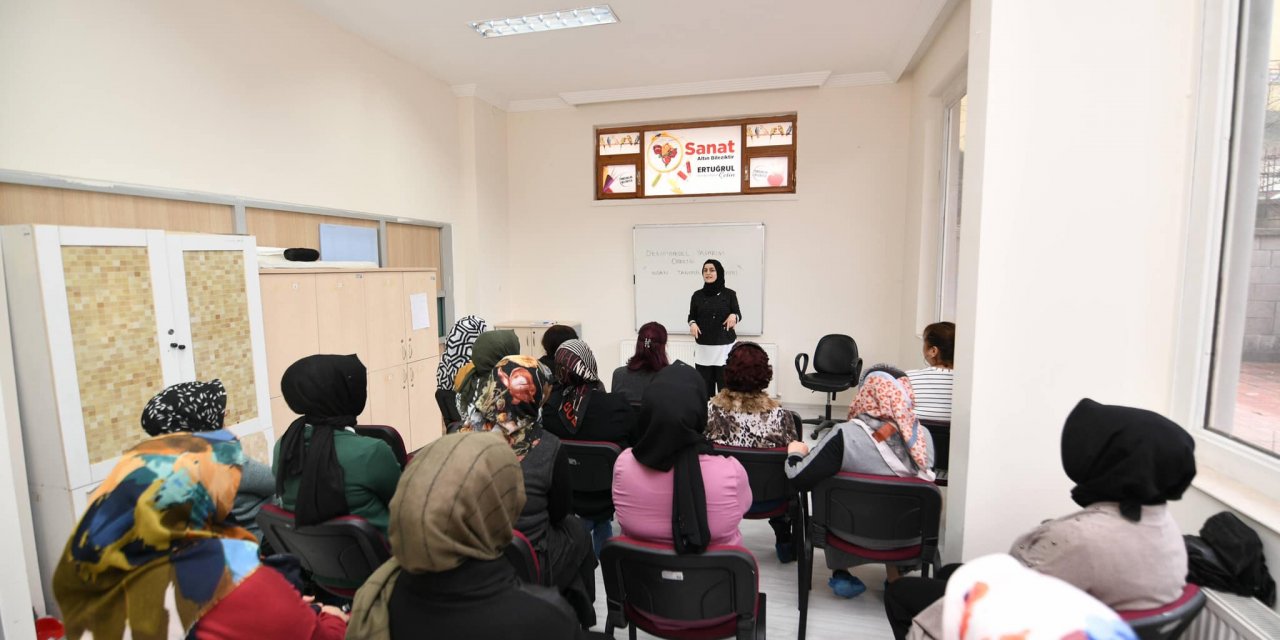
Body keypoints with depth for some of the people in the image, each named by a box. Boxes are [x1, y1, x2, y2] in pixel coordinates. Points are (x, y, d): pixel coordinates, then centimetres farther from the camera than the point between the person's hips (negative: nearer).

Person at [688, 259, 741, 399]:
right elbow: (692, 316, 13)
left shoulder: (729, 294, 1)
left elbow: (738, 314, 6)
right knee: (705, 384, 0)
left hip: (725, 346, -1)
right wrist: (692, 323, -9)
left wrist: (734, 316, -16)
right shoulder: (697, 295, 5)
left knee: (725, 385, -4)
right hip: (703, 347, 2)